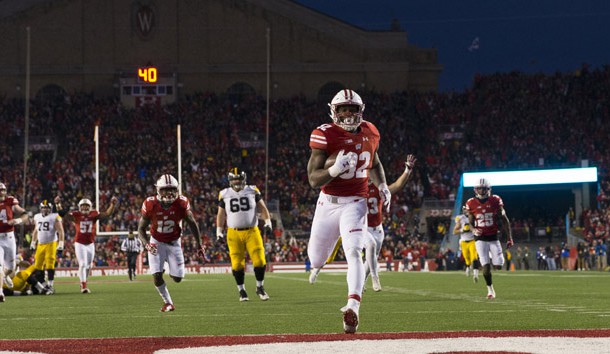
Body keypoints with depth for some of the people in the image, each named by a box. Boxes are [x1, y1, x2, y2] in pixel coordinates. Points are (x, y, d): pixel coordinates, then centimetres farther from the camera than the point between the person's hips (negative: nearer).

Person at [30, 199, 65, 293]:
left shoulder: (55, 217, -5)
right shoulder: (37, 217, 13)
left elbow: (60, 232, -7)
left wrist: (61, 244, -14)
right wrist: (33, 243, 25)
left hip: (51, 244, -6)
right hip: (40, 244, 6)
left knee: (50, 265, -10)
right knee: (38, 265, 4)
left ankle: (50, 285, -7)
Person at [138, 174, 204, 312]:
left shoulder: (181, 203, -19)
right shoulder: (150, 204, -21)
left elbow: (192, 224, -2)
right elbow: (141, 228, -11)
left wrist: (199, 244, 1)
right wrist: (146, 244, -30)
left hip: (174, 242, 1)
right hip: (156, 243, -1)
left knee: (177, 278, -2)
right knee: (156, 276, -15)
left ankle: (168, 269, 36)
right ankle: (168, 302, 8)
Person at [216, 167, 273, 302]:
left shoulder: (252, 191, 4)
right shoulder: (224, 194, 5)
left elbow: (262, 208, 7)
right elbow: (221, 215, 12)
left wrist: (268, 223, -5)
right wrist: (219, 232, 6)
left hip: (252, 231, 0)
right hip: (234, 234, 0)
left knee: (259, 260, -8)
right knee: (237, 264, -2)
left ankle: (260, 288, 10)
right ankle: (241, 291, 14)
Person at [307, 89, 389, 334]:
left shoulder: (369, 133, 3)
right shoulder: (325, 135, -11)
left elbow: (374, 164, 24)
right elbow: (313, 179, -13)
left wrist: (382, 185, 6)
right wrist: (335, 168, -31)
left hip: (355, 203, 0)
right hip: (328, 203, 0)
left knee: (353, 252, -21)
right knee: (316, 257, 13)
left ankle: (353, 307, -35)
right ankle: (317, 263, 54)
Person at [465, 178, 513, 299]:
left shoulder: (495, 201, -4)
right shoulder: (472, 204, -2)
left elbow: (504, 221, 2)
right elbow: (470, 222, 9)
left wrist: (509, 238, -1)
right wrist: (474, 230, -15)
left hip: (493, 238, 0)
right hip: (480, 239, 0)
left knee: (498, 266, -4)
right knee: (486, 266, -11)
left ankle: (492, 259, 33)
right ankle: (490, 289, 9)